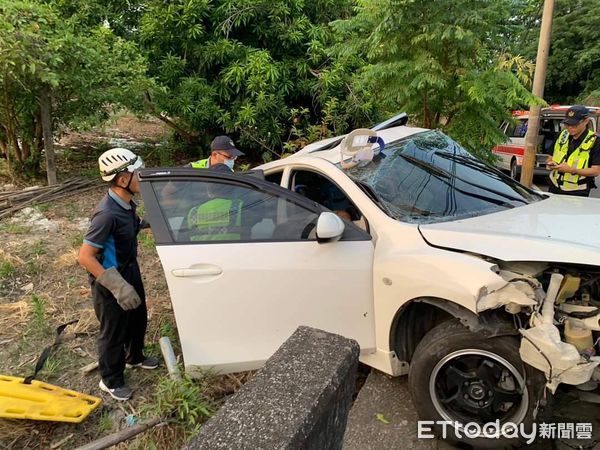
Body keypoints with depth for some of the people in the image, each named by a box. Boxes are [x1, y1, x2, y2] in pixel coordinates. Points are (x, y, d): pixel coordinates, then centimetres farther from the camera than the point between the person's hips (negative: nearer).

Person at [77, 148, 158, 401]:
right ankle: (111, 381, 36)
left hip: (130, 271, 8)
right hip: (110, 281, -8)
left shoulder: (126, 204, -6)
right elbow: (85, 257, -30)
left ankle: (135, 357, 53)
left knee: (138, 318, 26)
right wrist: (117, 286, -32)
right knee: (114, 331, 11)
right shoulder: (108, 213, -32)